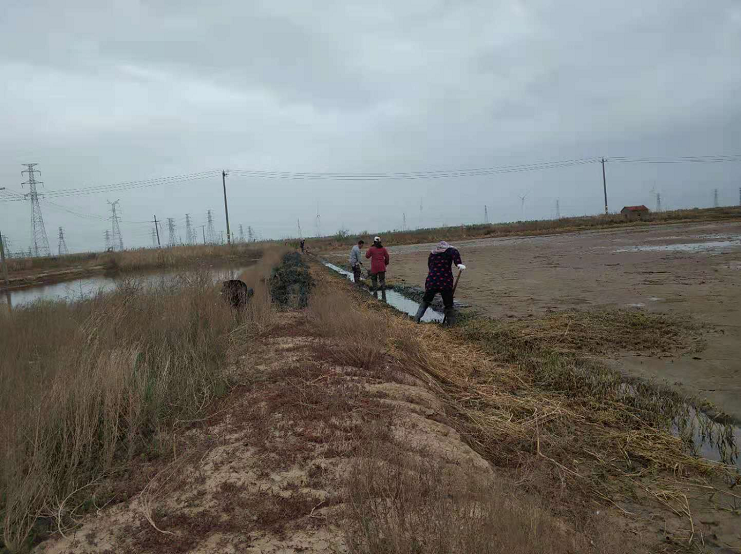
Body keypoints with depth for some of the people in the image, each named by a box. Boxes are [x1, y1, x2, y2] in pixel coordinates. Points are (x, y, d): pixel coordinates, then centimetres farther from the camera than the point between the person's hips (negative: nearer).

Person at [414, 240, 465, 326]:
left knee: (425, 301, 23)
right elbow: (455, 252, -18)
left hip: (431, 282, 3)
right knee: (449, 305, 10)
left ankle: (417, 318, 20)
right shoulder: (450, 250, 4)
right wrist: (459, 264, -29)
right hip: (445, 283, -3)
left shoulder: (432, 253, 17)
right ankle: (451, 324, 11)